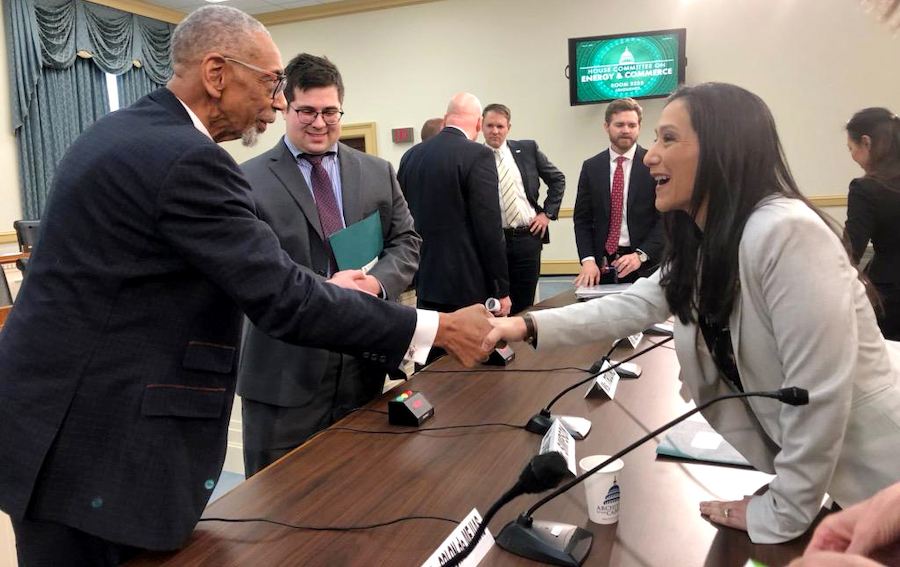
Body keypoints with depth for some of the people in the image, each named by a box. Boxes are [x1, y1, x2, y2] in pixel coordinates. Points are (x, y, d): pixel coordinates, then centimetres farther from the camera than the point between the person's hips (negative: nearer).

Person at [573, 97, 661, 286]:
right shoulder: (591, 167, 6)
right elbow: (582, 219, 5)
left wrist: (640, 255, -16)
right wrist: (588, 260, -8)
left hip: (645, 266, -2)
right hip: (602, 265, 2)